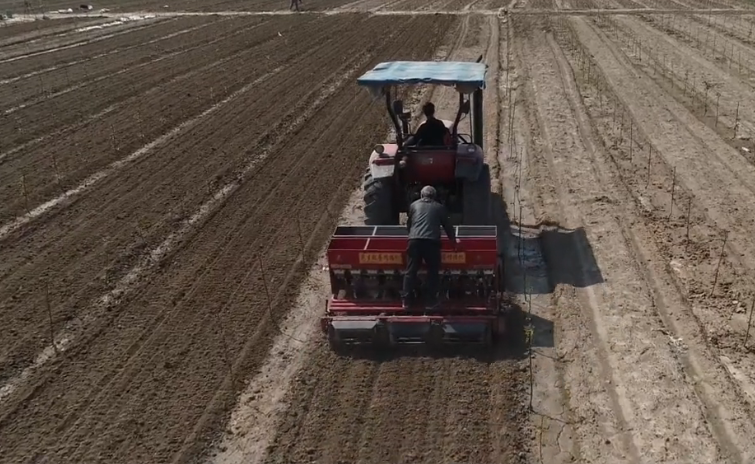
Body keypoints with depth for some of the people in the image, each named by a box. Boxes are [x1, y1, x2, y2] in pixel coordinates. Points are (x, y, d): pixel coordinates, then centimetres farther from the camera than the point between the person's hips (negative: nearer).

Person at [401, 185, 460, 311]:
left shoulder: (414, 205, 20)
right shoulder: (439, 207, 17)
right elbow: (447, 225, 24)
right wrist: (454, 240, 37)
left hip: (414, 240, 1)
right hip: (431, 241, -1)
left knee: (411, 271, 5)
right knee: (433, 272, 8)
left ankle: (405, 301, 2)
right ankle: (432, 302, 6)